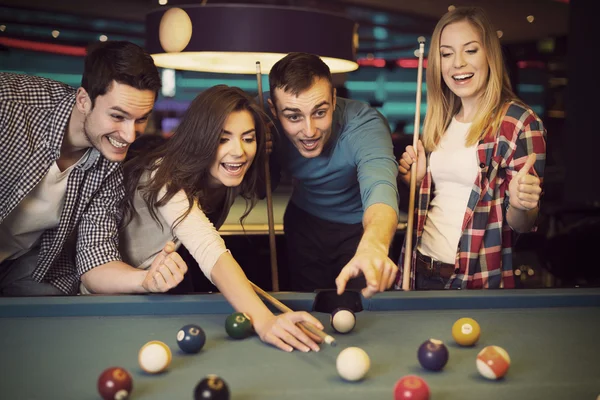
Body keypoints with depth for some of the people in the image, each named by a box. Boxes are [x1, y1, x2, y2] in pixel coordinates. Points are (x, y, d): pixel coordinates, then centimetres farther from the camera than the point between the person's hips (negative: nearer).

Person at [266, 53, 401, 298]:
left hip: (362, 226, -3)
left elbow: (379, 185, -57)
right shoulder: (271, 126, -23)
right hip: (304, 223, 3)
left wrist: (373, 244, -76)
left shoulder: (364, 125, -36)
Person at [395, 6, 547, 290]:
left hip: (475, 278, -5)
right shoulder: (440, 120, 5)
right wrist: (417, 178, -3)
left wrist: (521, 206, -31)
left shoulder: (521, 122, -12)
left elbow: (520, 225, -10)